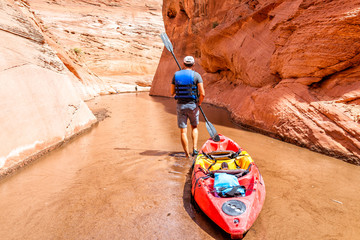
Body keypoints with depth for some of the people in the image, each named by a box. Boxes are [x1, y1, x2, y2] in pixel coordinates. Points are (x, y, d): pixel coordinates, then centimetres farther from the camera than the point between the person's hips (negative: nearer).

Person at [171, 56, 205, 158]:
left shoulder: (176, 75, 3)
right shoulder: (196, 75, -6)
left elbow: (172, 93, 8)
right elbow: (202, 94, -13)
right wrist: (199, 103, 6)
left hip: (180, 105, 1)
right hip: (192, 105, -1)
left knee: (183, 131, 5)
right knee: (194, 127, 23)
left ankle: (187, 155, 9)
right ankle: (195, 148, 13)